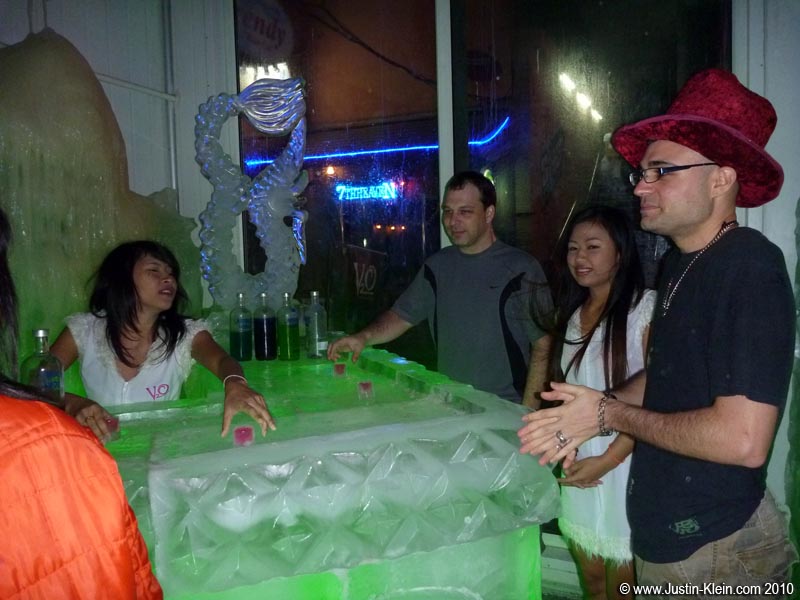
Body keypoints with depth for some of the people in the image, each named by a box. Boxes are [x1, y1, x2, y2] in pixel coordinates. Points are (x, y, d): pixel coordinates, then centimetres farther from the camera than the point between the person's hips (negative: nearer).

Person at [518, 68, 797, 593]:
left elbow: (743, 440, -29)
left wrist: (610, 414, -17)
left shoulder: (751, 268, -22)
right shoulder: (681, 262, 4)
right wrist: (590, 412, -2)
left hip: (716, 551, -7)